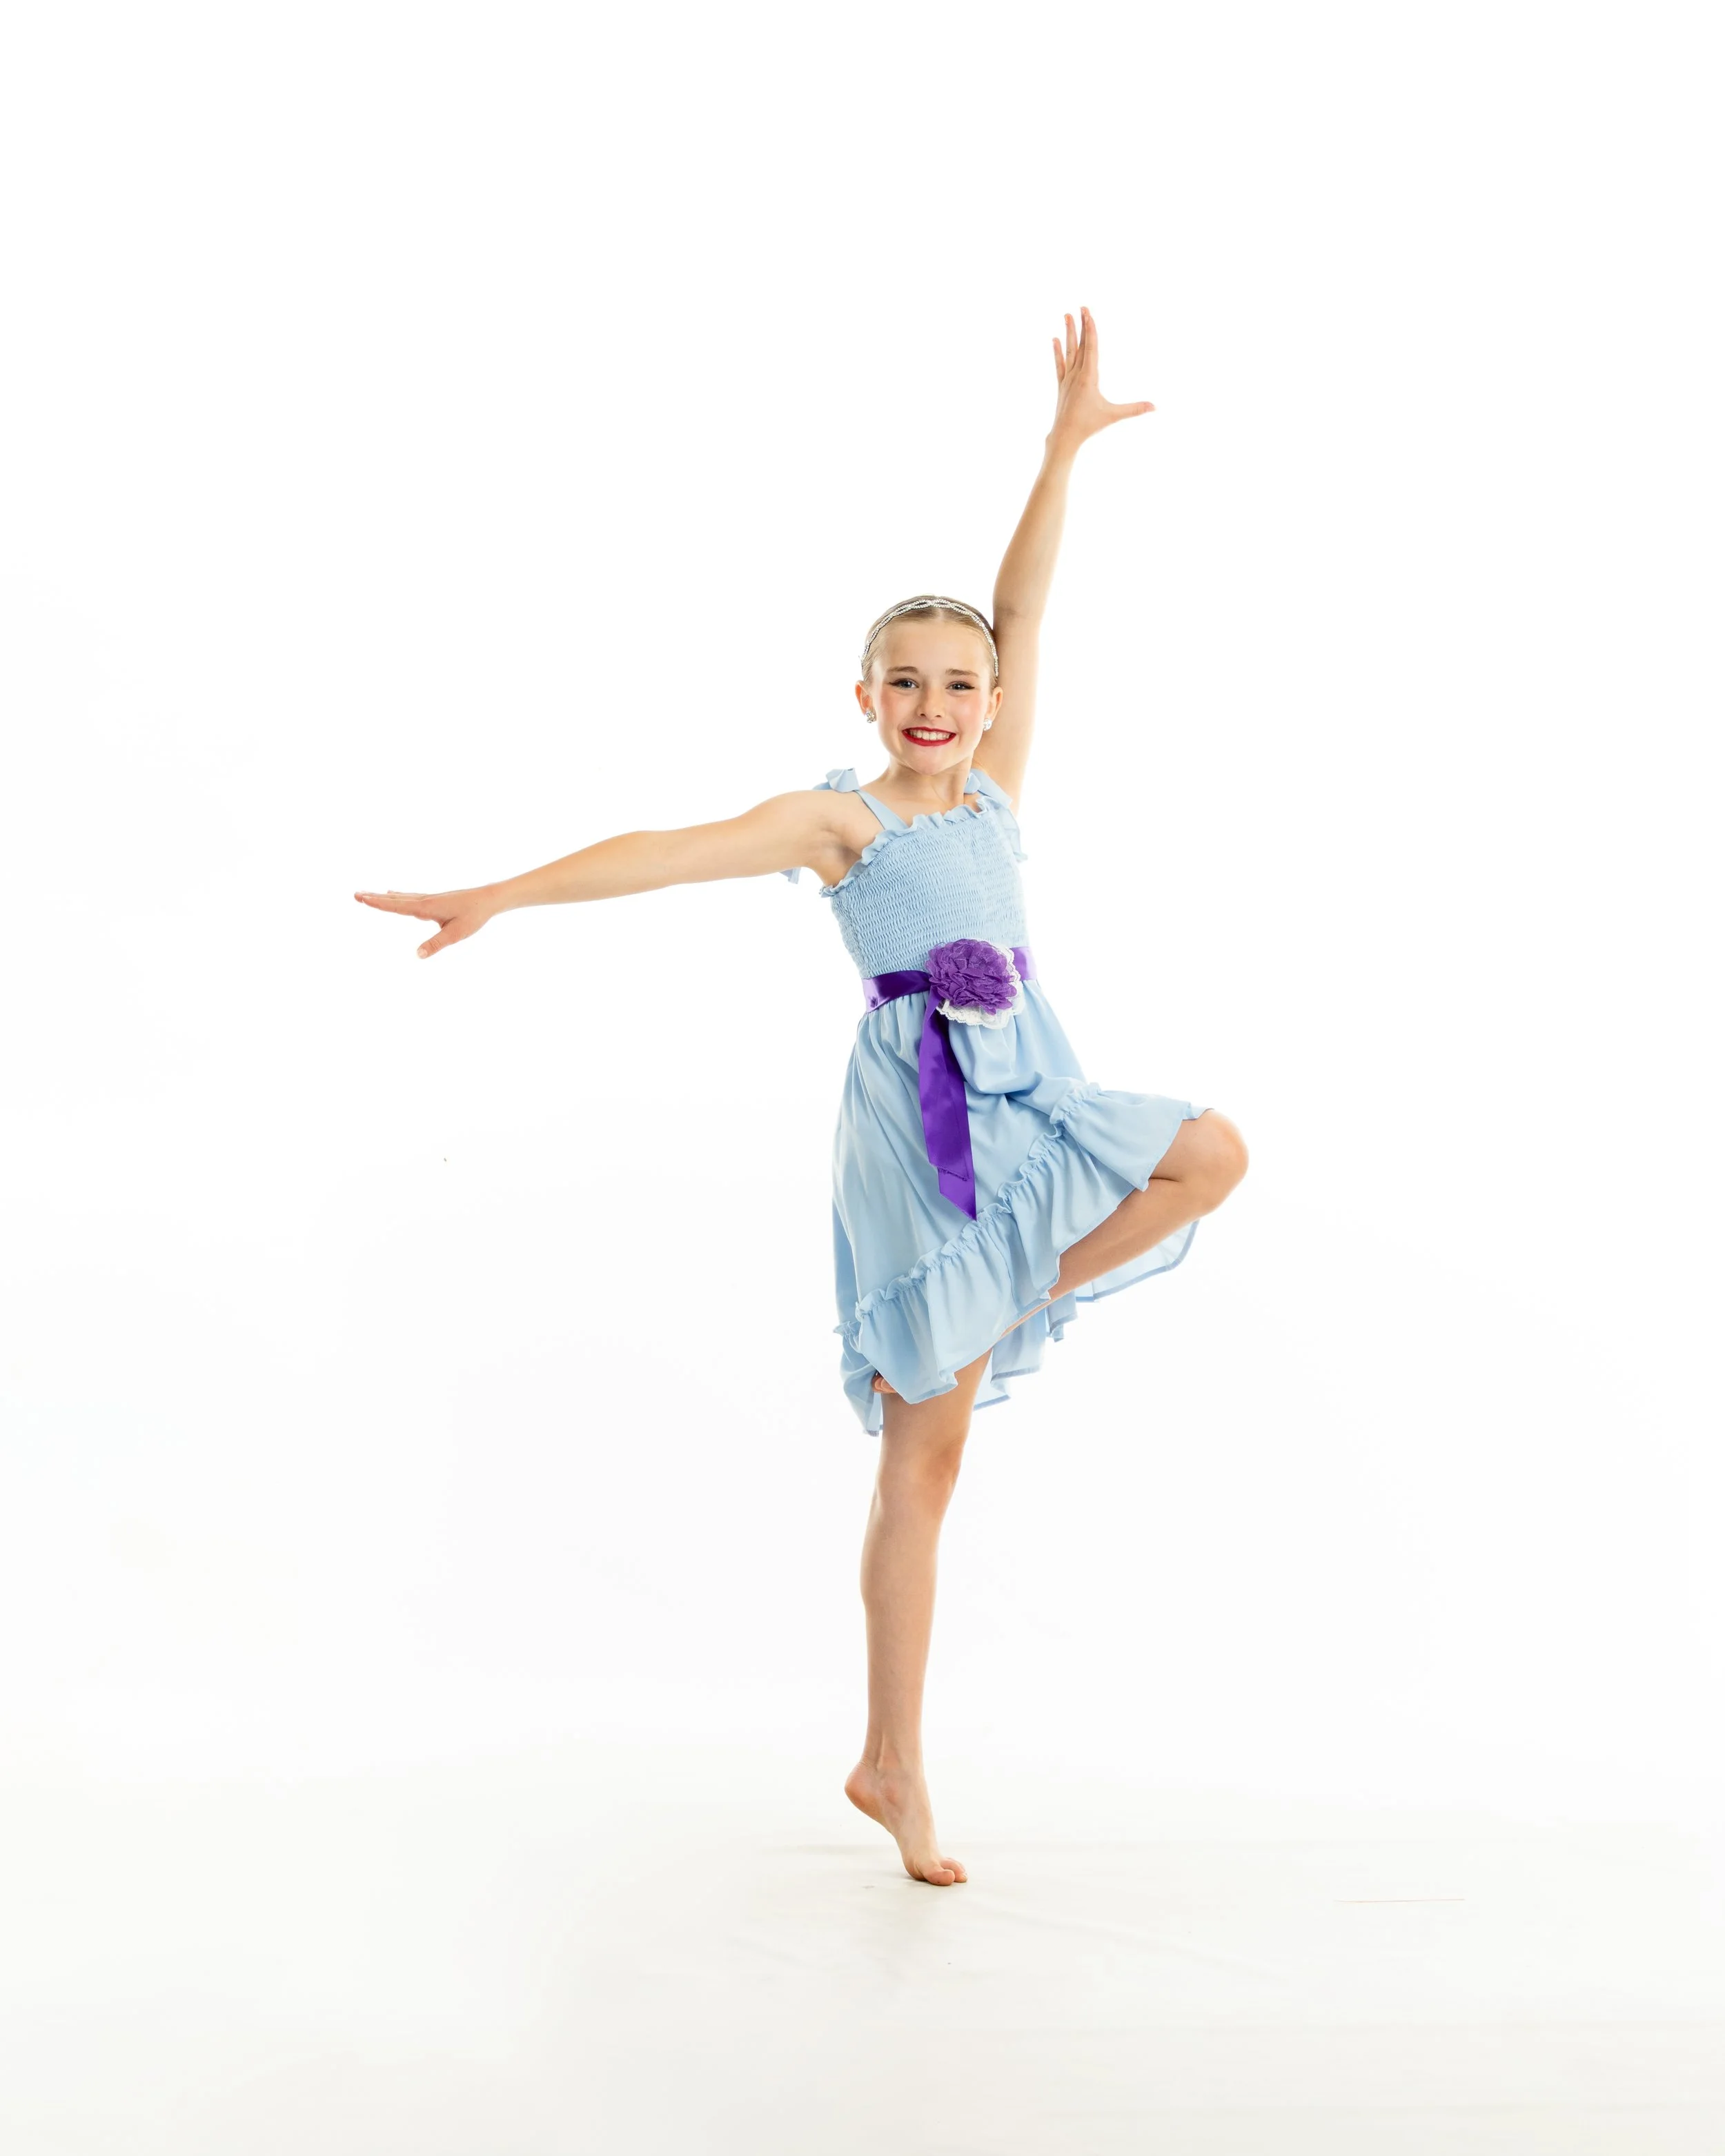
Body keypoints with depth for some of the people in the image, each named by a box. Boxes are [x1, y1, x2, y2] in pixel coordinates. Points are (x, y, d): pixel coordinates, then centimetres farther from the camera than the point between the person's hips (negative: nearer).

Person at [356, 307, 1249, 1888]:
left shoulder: (998, 789, 10)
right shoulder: (840, 817, -5)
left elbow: (1022, 613, 11)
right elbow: (675, 851, -14)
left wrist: (1065, 447, 13)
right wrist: (503, 895, -23)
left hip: (1026, 1102, 7)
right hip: (919, 1117, -7)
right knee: (923, 1456, -5)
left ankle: (1007, 1318, 4)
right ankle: (895, 1768, 8)